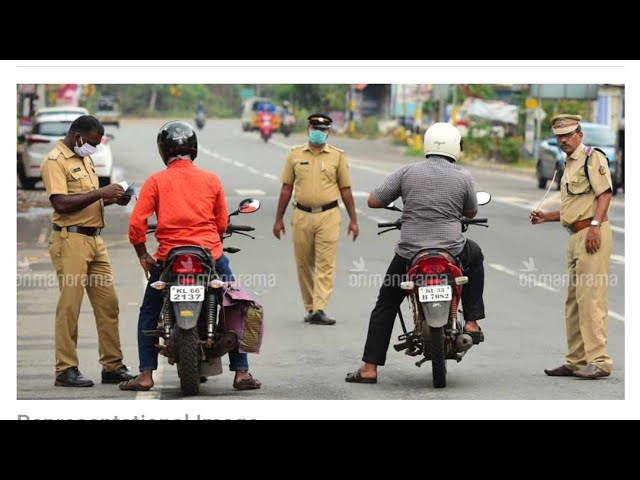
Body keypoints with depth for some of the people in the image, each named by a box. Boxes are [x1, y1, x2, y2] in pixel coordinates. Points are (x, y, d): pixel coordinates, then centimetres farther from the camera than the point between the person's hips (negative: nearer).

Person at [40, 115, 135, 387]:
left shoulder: (85, 160, 20)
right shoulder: (55, 161, -9)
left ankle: (112, 366, 13)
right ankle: (66, 370, -4)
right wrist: (99, 193, -19)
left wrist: (111, 199, 8)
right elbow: (61, 203, -21)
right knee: (70, 306, -7)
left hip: (95, 240, 9)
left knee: (108, 303, 8)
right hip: (70, 240, -9)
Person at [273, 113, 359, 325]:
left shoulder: (337, 156, 6)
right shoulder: (295, 154, 8)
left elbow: (345, 189, 8)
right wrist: (279, 219, 8)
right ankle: (310, 308, 17)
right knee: (304, 265, 6)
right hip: (301, 216, 2)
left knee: (326, 264, -9)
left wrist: (353, 220, 4)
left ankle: (319, 310, -13)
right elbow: (287, 187, 11)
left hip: (328, 215, -2)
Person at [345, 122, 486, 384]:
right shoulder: (463, 177, 0)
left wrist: (401, 197, 21)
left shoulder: (407, 172, 0)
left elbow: (373, 201, 0)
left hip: (409, 254, 0)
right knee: (475, 255, 33)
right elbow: (471, 213, 15)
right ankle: (472, 322, 26)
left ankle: (369, 368, 8)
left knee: (385, 306, 16)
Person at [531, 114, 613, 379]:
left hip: (593, 233, -10)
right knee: (573, 301, 12)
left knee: (590, 298, -14)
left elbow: (605, 193, -15)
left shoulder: (592, 157, -5)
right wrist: (545, 217, 22)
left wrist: (595, 225, -24)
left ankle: (599, 360, -16)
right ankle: (576, 361, 17)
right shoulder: (569, 165, 25)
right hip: (576, 237, 10)